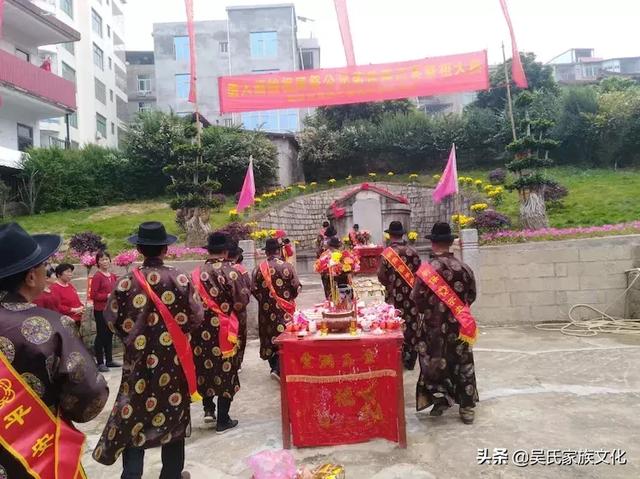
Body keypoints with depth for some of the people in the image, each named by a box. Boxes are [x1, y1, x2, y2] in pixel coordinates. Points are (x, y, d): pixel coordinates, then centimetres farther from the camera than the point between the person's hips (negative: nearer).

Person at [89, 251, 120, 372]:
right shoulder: (97, 276, -11)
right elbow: (93, 295, -16)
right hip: (101, 310, -7)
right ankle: (100, 363, 8)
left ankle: (109, 360, 24)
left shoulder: (113, 276, 10)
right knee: (101, 335, 0)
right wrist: (107, 296, -21)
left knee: (110, 335, 14)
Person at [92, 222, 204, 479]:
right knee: (173, 412, 15)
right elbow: (196, 318, -8)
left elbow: (112, 320, -3)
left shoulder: (126, 282, -10)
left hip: (138, 358, 0)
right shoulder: (180, 279, -13)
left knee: (134, 415, 13)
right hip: (173, 358, 0)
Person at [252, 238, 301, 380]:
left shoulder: (259, 268, -5)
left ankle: (274, 367, 26)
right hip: (284, 309, -2)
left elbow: (254, 289, -3)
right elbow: (297, 287, -7)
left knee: (269, 337, 14)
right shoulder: (287, 267, -9)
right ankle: (278, 369, -10)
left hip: (266, 309, 2)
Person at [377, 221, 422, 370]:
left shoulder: (387, 252, -10)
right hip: (411, 294, 3)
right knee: (412, 325, 10)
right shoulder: (412, 251, -2)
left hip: (395, 296, -2)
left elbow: (381, 276, -9)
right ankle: (410, 360, 19)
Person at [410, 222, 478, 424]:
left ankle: (440, 400, 18)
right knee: (462, 363, 13)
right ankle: (467, 408, 21)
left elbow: (417, 298, -12)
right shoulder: (464, 268, -5)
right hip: (460, 325, 4)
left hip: (434, 325, -3)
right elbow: (471, 296, 3)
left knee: (434, 362, 13)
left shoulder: (427, 268, -15)